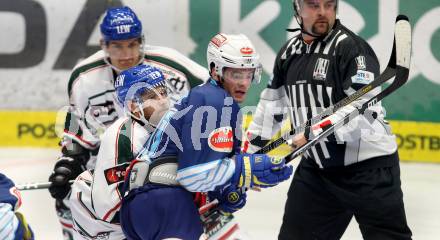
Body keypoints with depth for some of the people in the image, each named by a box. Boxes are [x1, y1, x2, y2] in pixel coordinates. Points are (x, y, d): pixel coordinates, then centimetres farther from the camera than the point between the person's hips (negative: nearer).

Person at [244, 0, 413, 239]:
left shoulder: (352, 47, -15)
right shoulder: (289, 52, 8)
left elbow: (365, 110, -25)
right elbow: (271, 105, 19)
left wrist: (314, 133, -27)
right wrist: (247, 149, 19)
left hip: (369, 166, -7)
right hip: (316, 166, 7)